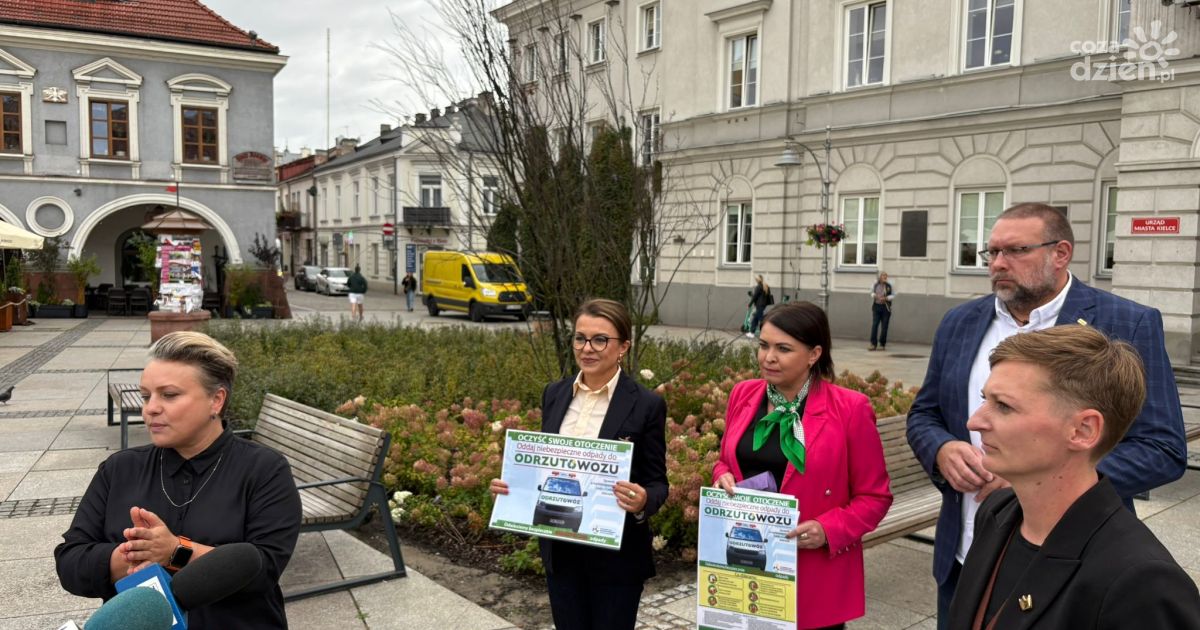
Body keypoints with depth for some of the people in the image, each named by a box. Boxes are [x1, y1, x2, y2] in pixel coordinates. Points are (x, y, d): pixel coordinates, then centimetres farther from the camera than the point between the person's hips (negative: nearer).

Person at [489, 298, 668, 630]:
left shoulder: (646, 404, -12)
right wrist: (511, 484, -7)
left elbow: (657, 482, -8)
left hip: (616, 554, -4)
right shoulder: (554, 394, 2)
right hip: (560, 550, 5)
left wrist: (642, 501, -29)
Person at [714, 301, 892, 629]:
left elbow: (874, 496, -5)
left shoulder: (850, 409, -11)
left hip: (815, 572, -3)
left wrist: (828, 530, -20)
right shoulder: (743, 394, 2)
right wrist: (723, 477, -6)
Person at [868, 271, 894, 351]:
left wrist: (886, 298, -13)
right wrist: (874, 295, -4)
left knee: (884, 327, 1)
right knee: (874, 325, -7)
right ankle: (873, 344, -7)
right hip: (876, 306, 1)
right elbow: (872, 292, 18)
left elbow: (893, 295, 2)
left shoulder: (889, 285, -4)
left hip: (886, 307, -1)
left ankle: (882, 345, 11)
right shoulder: (875, 284, 3)